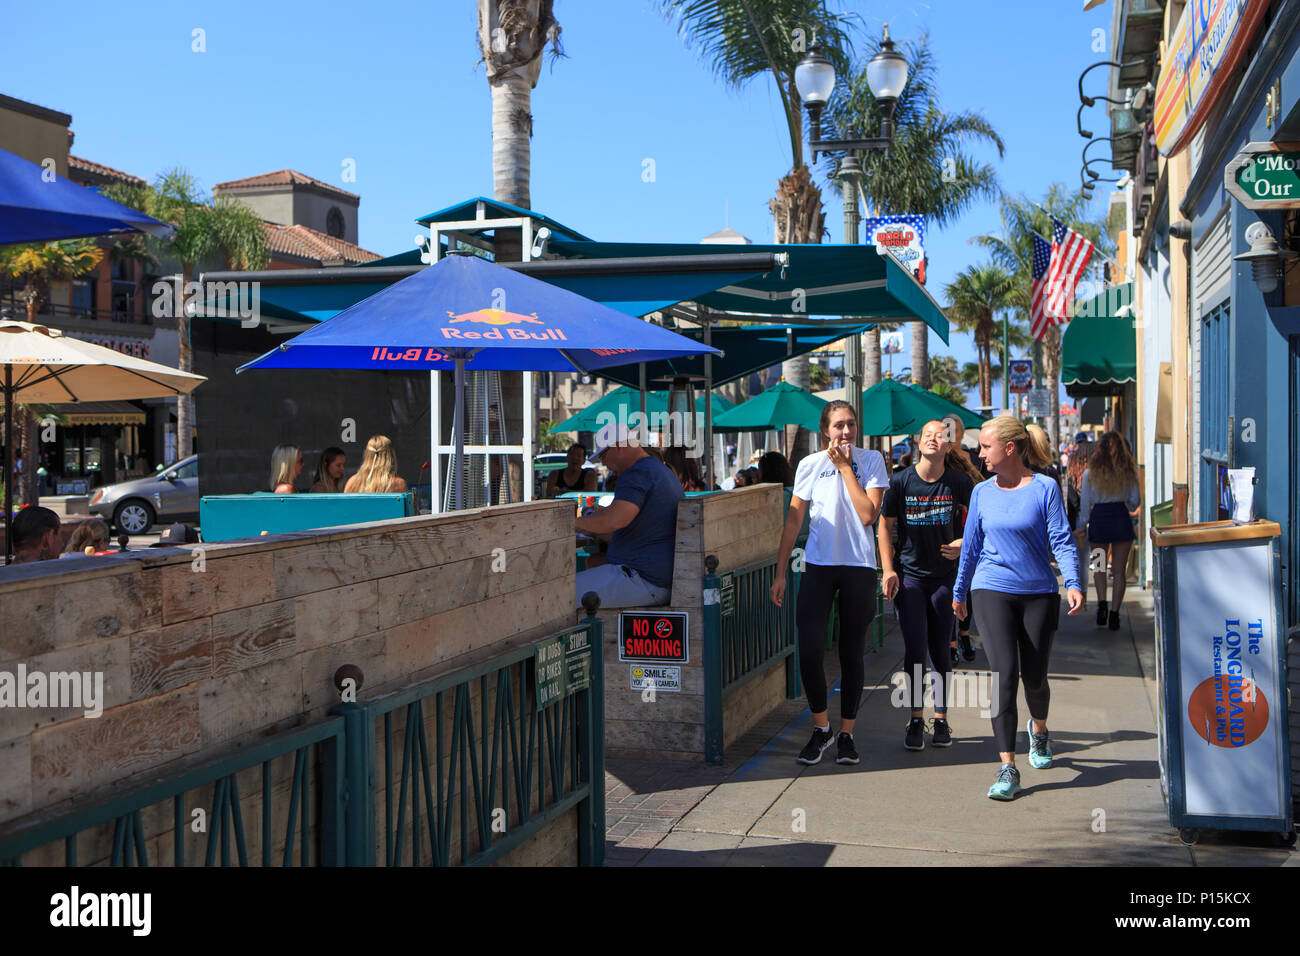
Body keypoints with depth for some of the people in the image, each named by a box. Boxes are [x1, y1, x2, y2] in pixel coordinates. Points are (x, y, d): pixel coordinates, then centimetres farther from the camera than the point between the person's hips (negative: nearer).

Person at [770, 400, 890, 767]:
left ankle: (846, 734, 19)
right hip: (818, 565, 1)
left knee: (851, 654, 5)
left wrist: (846, 467, -10)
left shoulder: (871, 460, 1)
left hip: (859, 567, 0)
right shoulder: (810, 465, 4)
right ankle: (821, 728, 11)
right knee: (809, 651, -9)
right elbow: (794, 520, 7)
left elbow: (868, 515, -11)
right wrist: (780, 572, 4)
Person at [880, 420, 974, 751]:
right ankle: (915, 720, 7)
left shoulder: (958, 482, -5)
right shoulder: (900, 481, -6)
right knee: (915, 647, -6)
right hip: (908, 574, -1)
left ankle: (941, 719, 18)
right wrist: (888, 570, -4)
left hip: (944, 575, 1)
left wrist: (964, 542, -5)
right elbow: (885, 525, 2)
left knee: (940, 649, 5)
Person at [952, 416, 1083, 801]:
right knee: (1004, 674, -13)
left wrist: (1073, 583, -20)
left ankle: (1038, 730, 42)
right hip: (993, 592, 1)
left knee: (1034, 678, 7)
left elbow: (1061, 540, -6)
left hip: (1039, 592, -1)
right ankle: (1007, 768, -10)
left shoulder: (1044, 488, -3)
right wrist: (959, 592, 23)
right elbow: (971, 545, 16)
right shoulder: (982, 492, 6)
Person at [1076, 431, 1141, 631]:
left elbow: (1085, 504, 0)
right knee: (1119, 570, 5)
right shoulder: (1129, 472, 0)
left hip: (1099, 518, 0)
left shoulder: (1090, 473, -2)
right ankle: (1114, 612, 3)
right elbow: (1135, 503, 3)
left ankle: (1102, 603, -4)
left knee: (1099, 565, 15)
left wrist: (1080, 526, 11)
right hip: (1121, 518, 1)